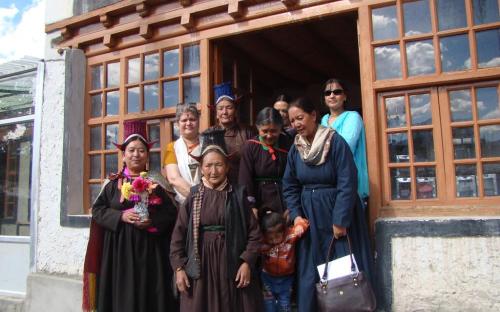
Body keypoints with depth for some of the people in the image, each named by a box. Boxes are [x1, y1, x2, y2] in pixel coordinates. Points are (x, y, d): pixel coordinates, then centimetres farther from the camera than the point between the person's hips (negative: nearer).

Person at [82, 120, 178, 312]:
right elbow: (97, 210, 2)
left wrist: (153, 221, -15)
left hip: (150, 249, 0)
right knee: (122, 295, 3)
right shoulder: (113, 183, 4)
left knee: (149, 294, 3)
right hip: (119, 249, 0)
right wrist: (120, 216, -13)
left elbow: (171, 212, 2)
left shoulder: (156, 182, 4)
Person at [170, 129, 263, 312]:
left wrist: (247, 262, -10)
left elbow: (254, 232, -3)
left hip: (231, 263, 0)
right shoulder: (194, 196, 0)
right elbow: (179, 234, 1)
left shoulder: (238, 195, -1)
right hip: (200, 265, 1)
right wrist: (179, 267, -4)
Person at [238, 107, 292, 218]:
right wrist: (251, 206, -14)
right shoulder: (251, 146, -6)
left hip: (285, 202, 2)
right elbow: (245, 178, -8)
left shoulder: (288, 144, -1)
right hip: (262, 202, -1)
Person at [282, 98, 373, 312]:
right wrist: (296, 214, -6)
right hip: (309, 216, 4)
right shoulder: (295, 149, 4)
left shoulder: (335, 142, -12)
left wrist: (340, 220, -17)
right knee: (309, 272, 8)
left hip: (337, 213, -4)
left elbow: (347, 184, -15)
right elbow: (290, 186, 7)